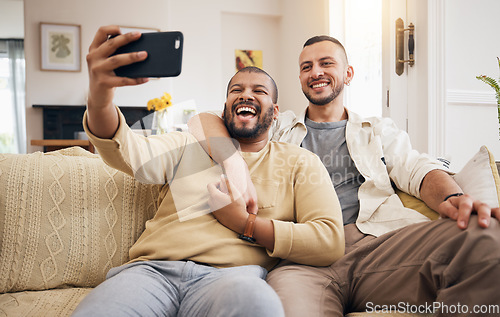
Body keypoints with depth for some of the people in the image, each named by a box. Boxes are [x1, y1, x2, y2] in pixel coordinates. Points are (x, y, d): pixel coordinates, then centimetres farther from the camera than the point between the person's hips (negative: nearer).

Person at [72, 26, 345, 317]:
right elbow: (128, 152, -2)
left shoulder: (299, 162, 14)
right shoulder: (191, 146, 19)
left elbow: (331, 243, 2)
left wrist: (245, 224, -4)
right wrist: (99, 100, -24)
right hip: (152, 270, 1)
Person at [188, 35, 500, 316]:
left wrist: (453, 197, -16)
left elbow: (417, 168, 10)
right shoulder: (278, 128, 25)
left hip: (377, 240, 3)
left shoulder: (380, 130, 28)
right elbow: (204, 121, 13)